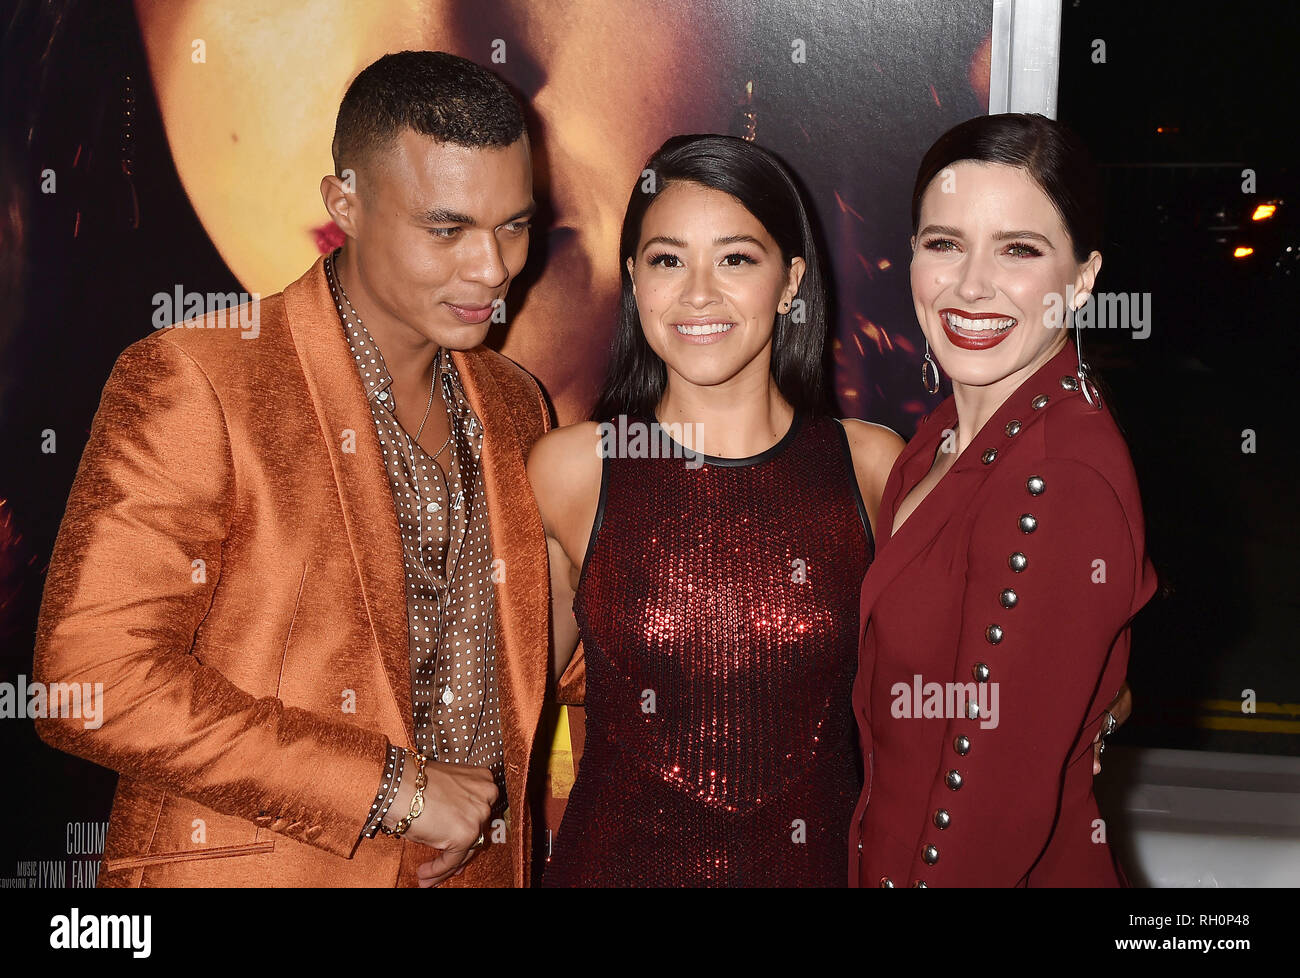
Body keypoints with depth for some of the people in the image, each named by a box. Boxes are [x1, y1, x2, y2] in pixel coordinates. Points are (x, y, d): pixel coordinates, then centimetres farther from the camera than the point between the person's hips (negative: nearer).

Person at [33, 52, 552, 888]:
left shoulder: (514, 406, 5)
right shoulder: (193, 383, -14)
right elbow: (91, 678, -21)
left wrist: (534, 844, 0)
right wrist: (392, 788, -20)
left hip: (480, 865, 6)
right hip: (251, 869, -5)